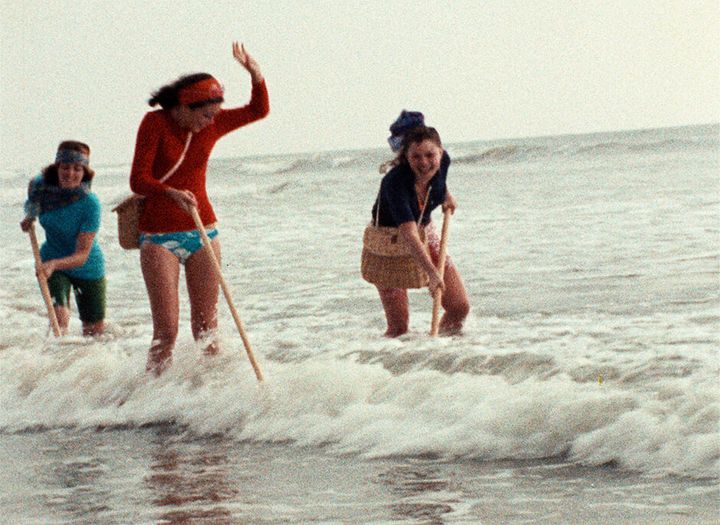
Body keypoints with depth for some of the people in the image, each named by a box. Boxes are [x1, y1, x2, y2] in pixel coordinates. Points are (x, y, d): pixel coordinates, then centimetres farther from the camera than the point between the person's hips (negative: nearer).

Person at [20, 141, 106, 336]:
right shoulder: (40, 185, -18)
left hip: (87, 268, -1)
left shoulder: (90, 203, -29)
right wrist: (29, 216, -7)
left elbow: (82, 255, -30)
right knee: (59, 316, -23)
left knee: (95, 330, 14)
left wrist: (54, 264, -45)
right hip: (51, 263, 2)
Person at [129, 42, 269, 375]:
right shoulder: (155, 123, -10)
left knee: (206, 328, 3)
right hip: (159, 236, -4)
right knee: (166, 332, -9)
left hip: (202, 231, 4)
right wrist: (172, 193, -34)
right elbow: (138, 181, -15)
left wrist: (256, 75, -5)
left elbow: (258, 110, 15)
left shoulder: (212, 125, 3)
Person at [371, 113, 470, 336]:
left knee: (460, 307, -2)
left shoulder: (442, 161, -19)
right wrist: (432, 273, -53)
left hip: (425, 230, 6)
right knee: (398, 326, -11)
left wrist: (447, 195, 8)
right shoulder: (395, 182, -37)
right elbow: (409, 235, -46)